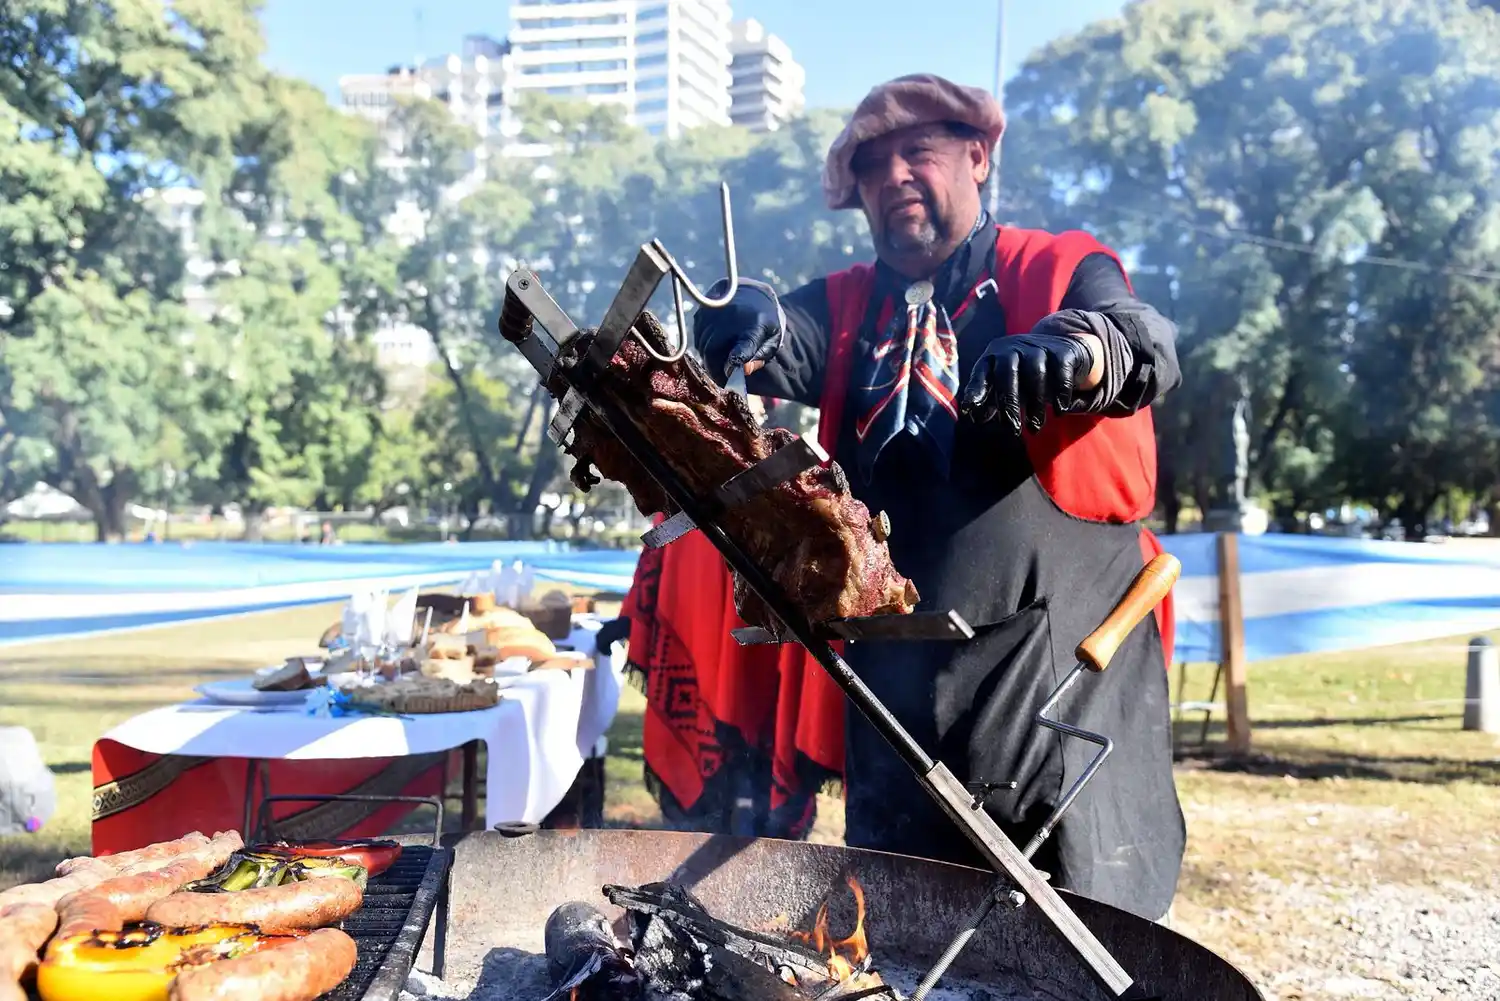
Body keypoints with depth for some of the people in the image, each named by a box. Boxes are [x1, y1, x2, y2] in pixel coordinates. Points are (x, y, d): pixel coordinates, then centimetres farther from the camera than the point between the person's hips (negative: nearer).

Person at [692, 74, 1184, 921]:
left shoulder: (1061, 270, 5)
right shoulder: (846, 306, 15)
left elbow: (1147, 344, -14)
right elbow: (788, 350, -5)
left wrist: (1076, 349, -37)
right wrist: (749, 326, -29)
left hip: (1062, 666, -3)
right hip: (894, 678, 4)